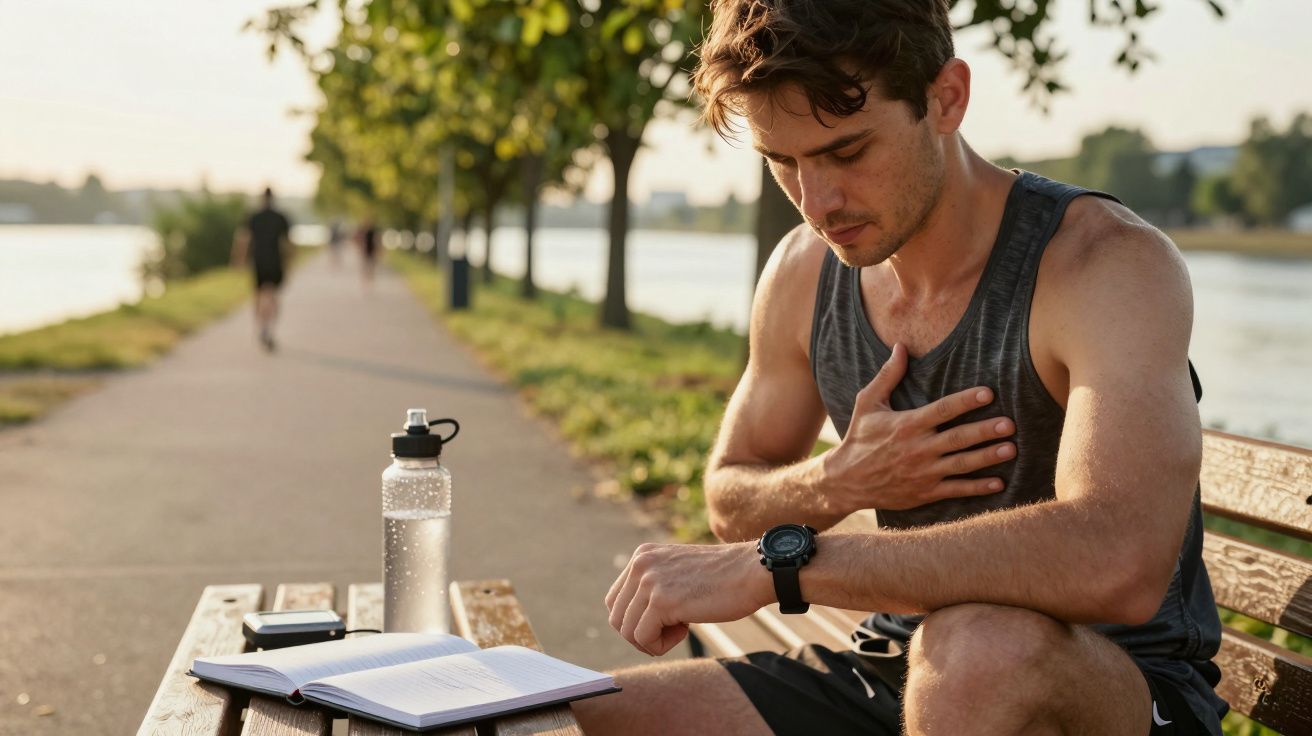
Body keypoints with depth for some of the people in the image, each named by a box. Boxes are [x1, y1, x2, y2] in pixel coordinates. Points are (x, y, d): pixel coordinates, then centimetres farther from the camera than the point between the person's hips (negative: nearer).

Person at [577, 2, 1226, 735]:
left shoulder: (1110, 260, -20)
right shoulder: (803, 272, 0)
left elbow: (1117, 563, -37)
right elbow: (732, 504, 12)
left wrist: (776, 560, -35)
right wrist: (837, 482, -12)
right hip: (889, 673, 5)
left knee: (983, 647, -40)